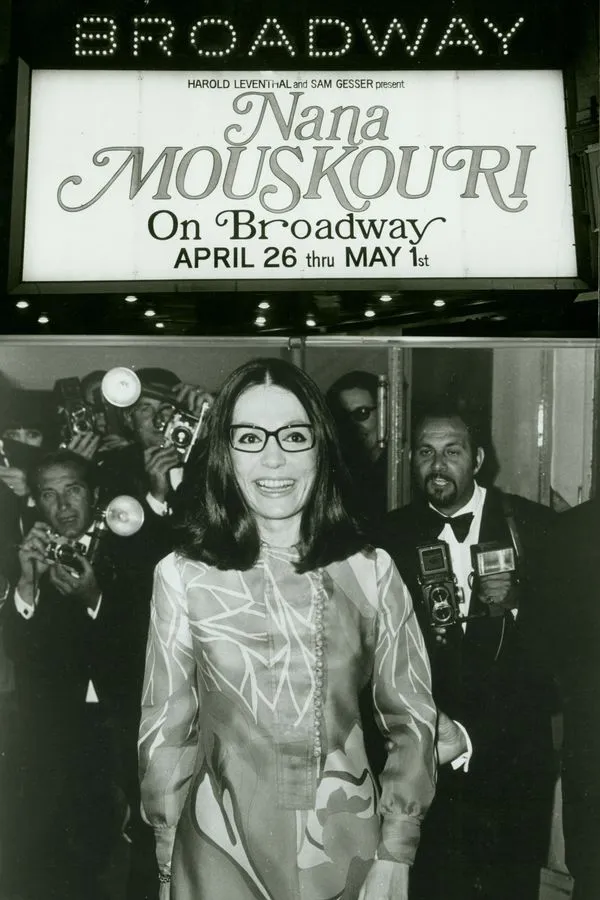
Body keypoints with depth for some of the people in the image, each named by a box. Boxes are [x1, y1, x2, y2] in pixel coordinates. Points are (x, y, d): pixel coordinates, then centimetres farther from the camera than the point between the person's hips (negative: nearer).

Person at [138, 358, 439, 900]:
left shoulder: (371, 572, -7)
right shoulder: (181, 576, -9)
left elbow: (410, 715, -1)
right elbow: (167, 729, -2)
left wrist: (396, 856, -3)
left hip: (348, 854, 1)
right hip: (221, 854, 0)